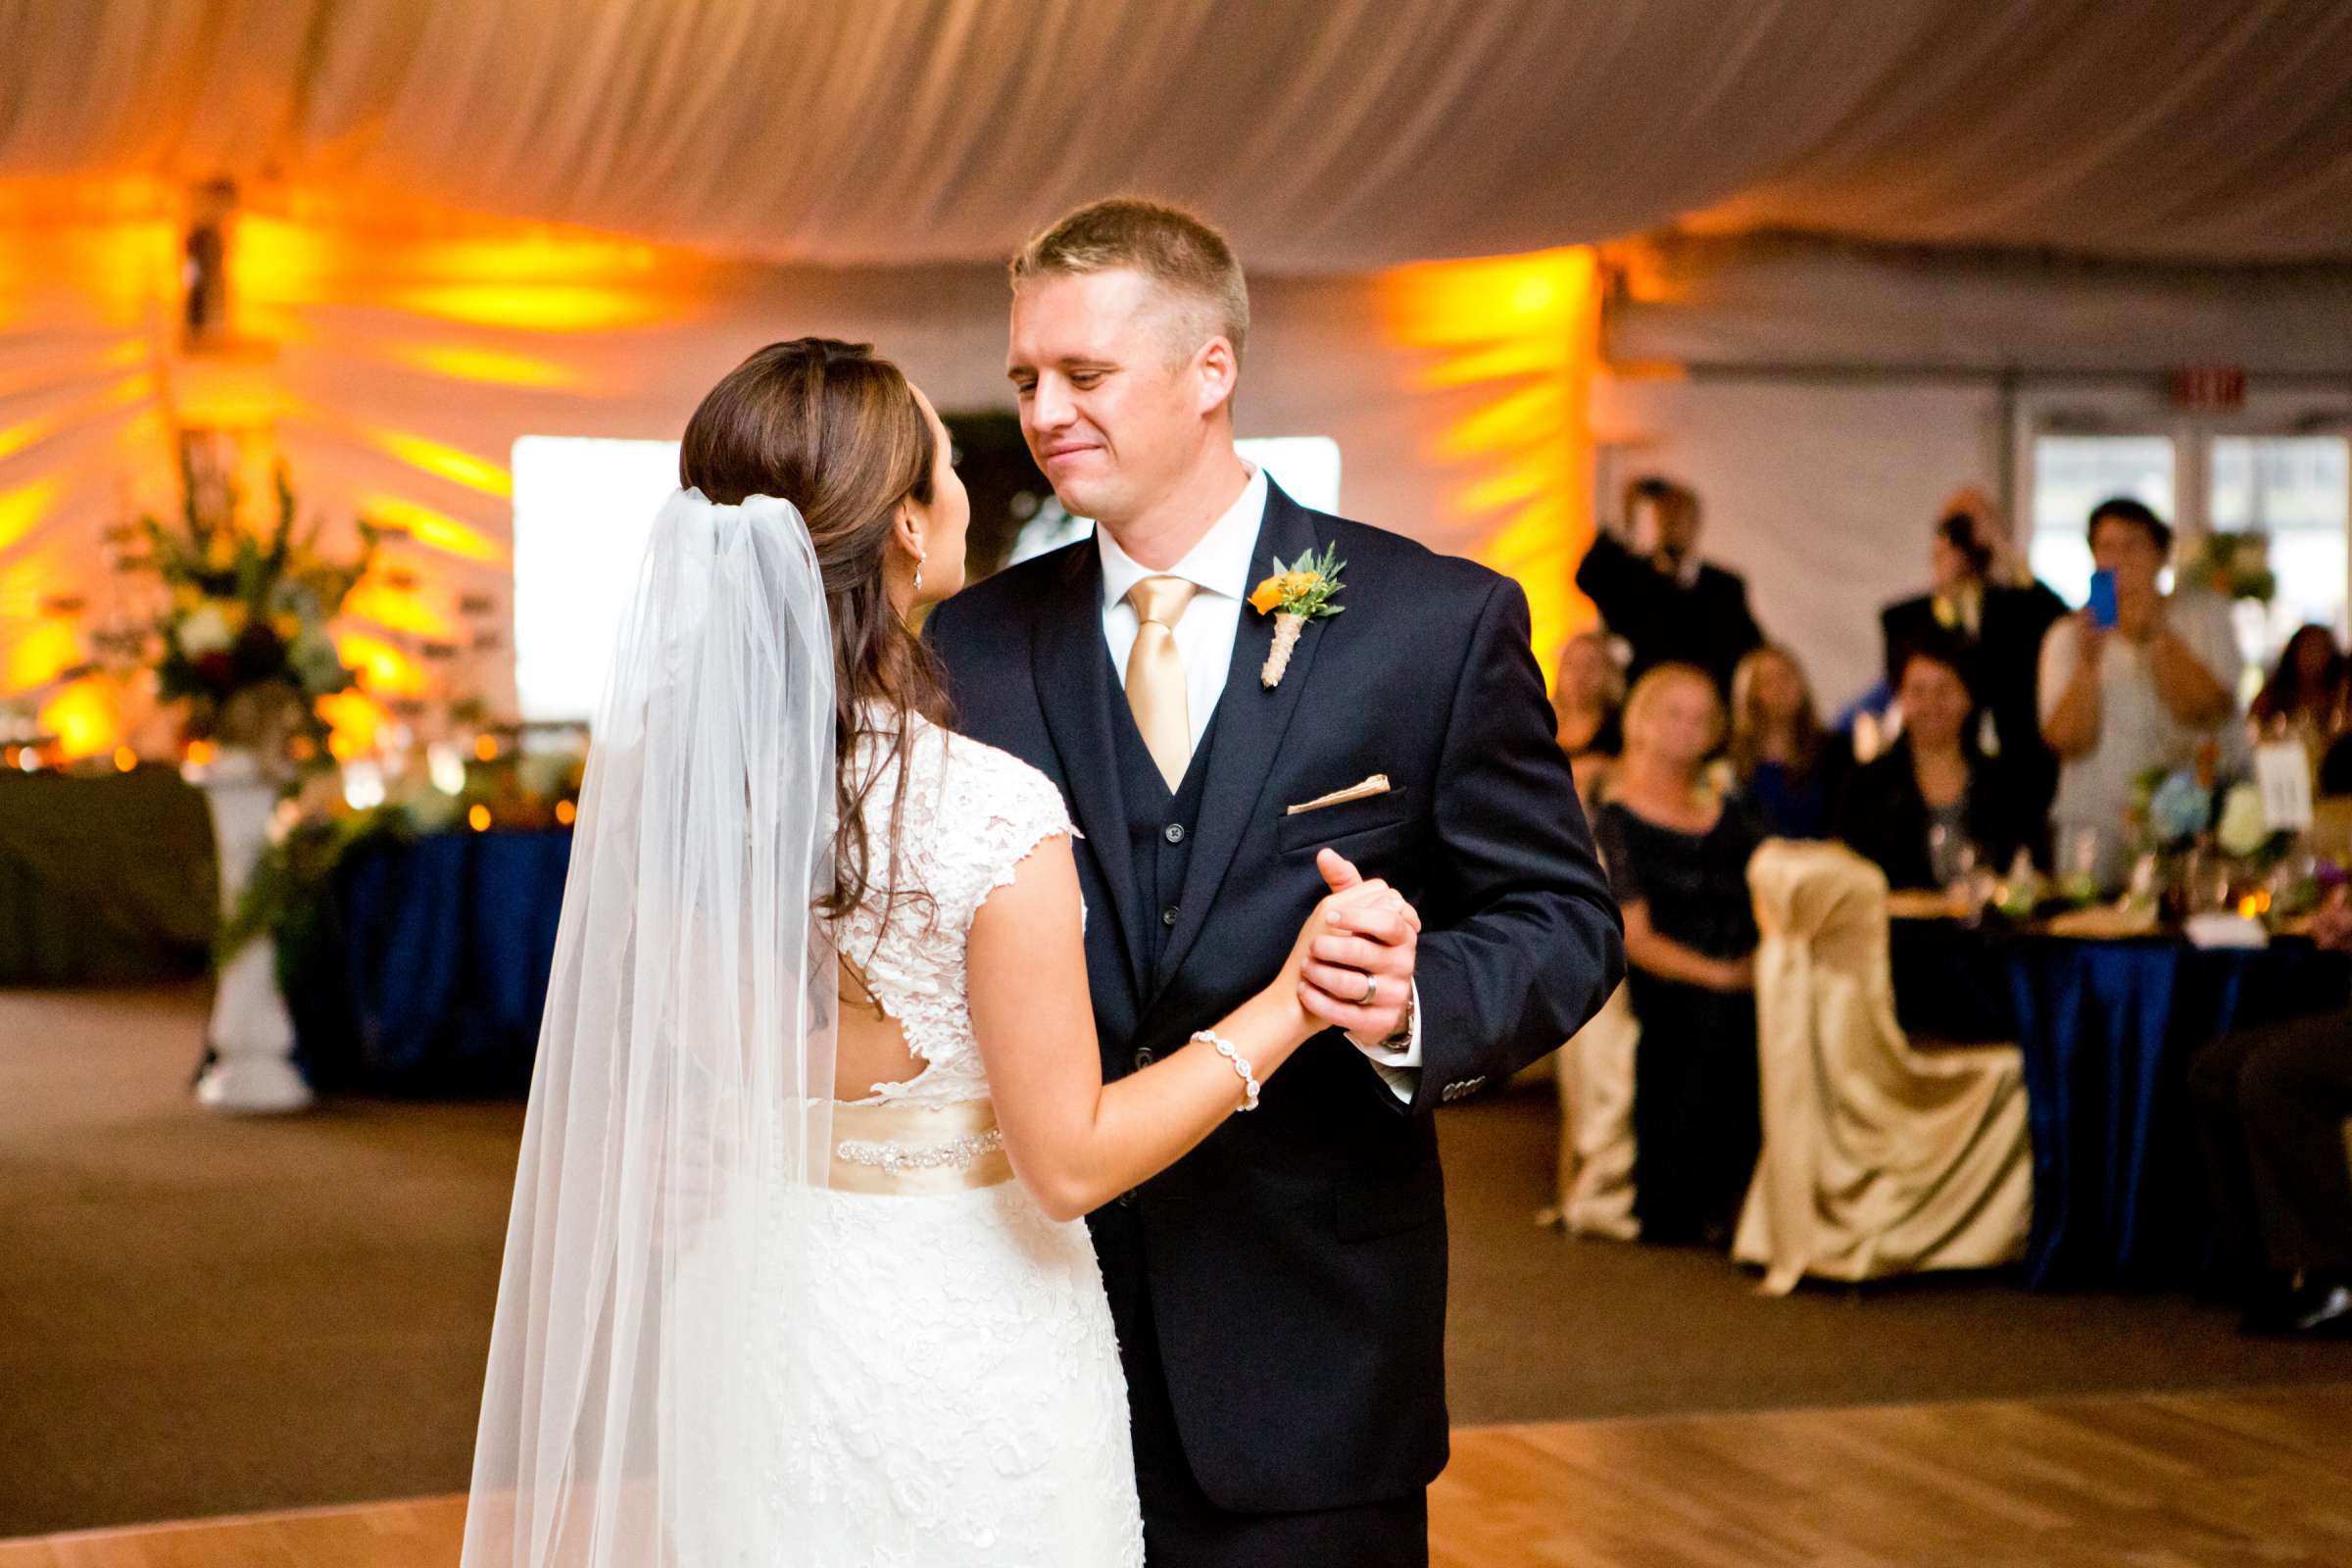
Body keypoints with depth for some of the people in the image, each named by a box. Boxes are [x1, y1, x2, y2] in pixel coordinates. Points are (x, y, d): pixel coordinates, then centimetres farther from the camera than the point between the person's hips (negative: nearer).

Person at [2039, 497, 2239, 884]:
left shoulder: (2205, 615, 9)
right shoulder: (2066, 637, 8)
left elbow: (2214, 713, -6)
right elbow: (2067, 742, -4)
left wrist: (2155, 636, -13)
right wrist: (2088, 662, -17)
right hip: (2094, 820, 0)